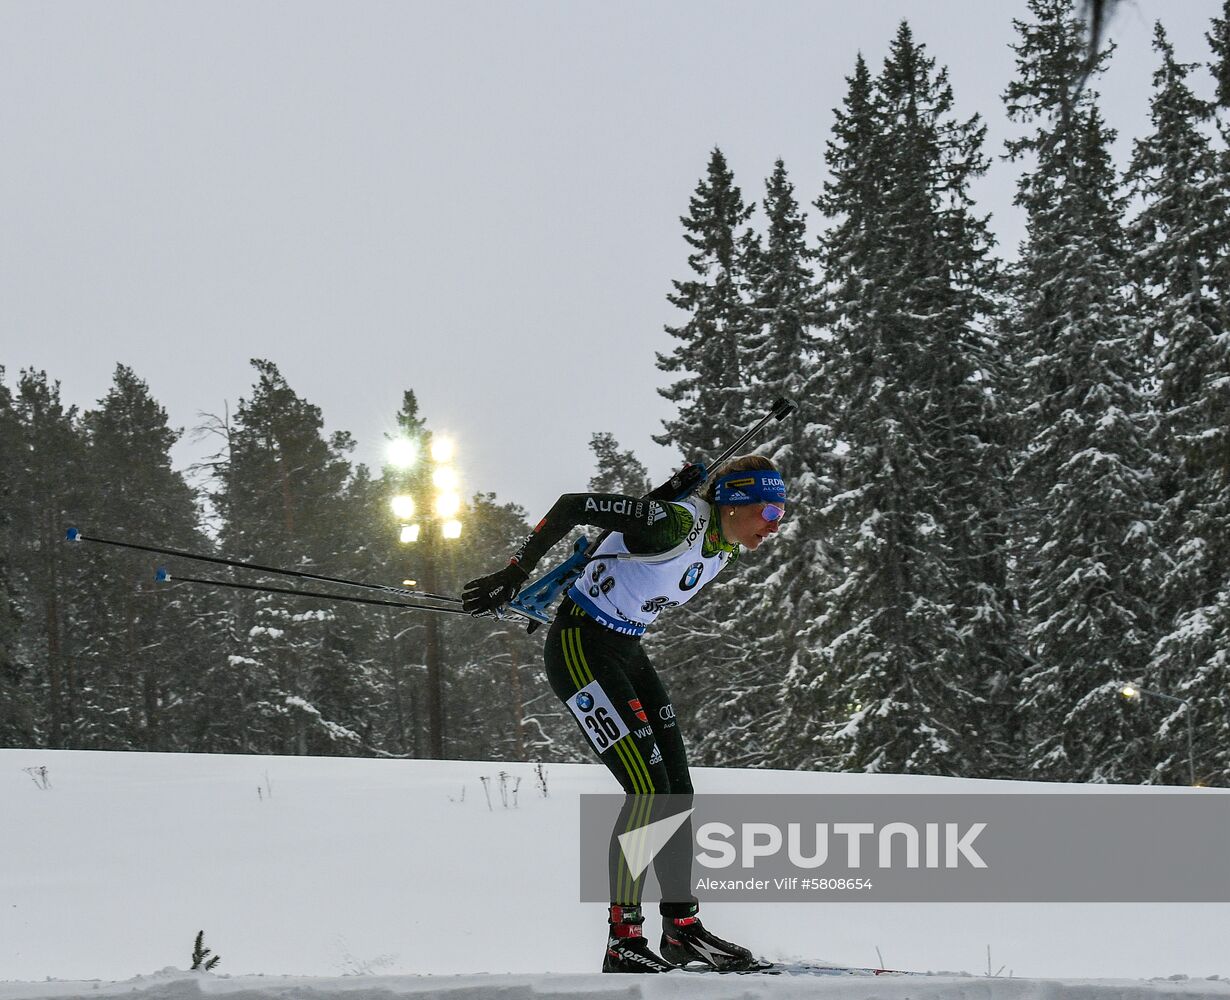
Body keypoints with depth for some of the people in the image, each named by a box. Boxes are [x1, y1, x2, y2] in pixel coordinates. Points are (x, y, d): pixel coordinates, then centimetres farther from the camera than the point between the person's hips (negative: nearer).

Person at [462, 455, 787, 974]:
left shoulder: (726, 549, 2)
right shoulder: (675, 523, -25)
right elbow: (573, 505, -22)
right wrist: (513, 575, -17)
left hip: (626, 652, 9)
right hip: (580, 650, -9)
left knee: (677, 790, 6)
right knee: (647, 788, -15)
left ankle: (682, 929, 15)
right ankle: (623, 940, -11)